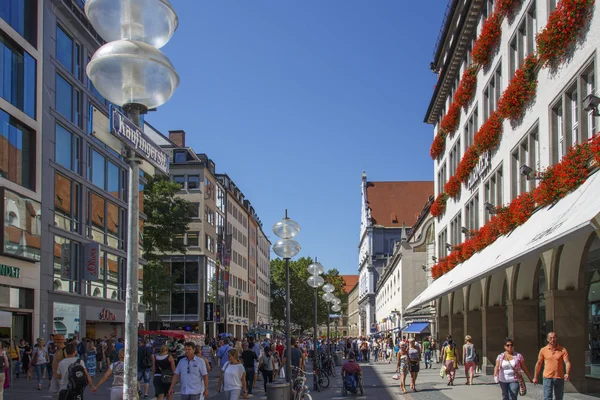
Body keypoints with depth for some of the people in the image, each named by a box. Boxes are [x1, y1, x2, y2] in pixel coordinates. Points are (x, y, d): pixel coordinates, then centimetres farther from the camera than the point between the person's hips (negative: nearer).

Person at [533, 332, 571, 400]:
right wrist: (535, 377, 10)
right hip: (548, 378, -1)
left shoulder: (563, 350, -1)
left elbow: (567, 362, -10)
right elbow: (538, 364, 9)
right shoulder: (543, 350, 3)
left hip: (559, 378, 1)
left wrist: (567, 373, -28)